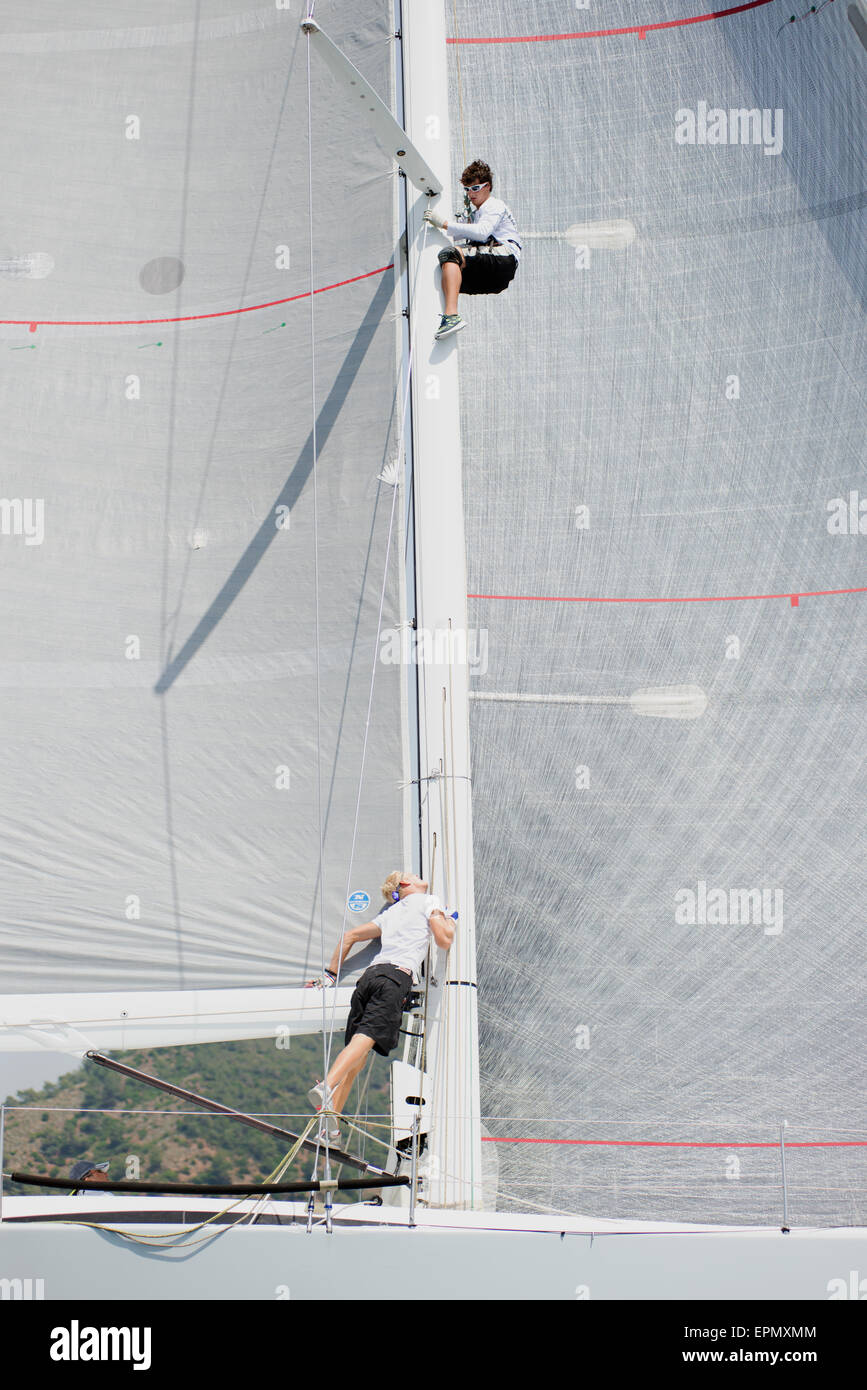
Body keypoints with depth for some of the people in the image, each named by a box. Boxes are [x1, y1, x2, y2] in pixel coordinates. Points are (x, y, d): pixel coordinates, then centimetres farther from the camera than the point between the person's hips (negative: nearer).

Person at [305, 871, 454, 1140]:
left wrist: (330, 977, 31)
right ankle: (326, 1086, -45)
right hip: (396, 977, -6)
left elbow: (350, 935, 29)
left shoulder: (390, 913, 32)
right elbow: (444, 941, 5)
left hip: (370, 974, 6)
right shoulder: (428, 901, 15)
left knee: (357, 1056, 4)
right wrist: (449, 923, 27)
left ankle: (331, 1126, -4)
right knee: (364, 1039, -22)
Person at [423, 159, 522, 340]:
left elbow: (482, 232, -16)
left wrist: (445, 224, -20)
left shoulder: (495, 206, 5)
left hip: (505, 259, -9)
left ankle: (452, 315, -49)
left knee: (451, 255, -28)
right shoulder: (475, 213, 36)